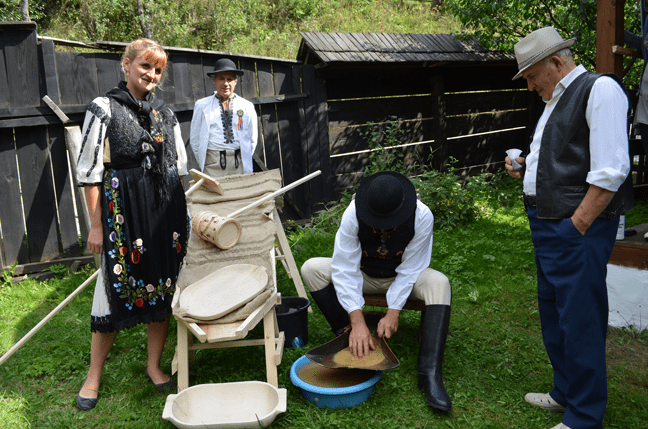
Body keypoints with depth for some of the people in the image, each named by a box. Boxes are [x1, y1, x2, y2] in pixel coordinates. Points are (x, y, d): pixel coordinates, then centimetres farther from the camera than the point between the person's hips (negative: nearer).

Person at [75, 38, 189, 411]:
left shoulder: (166, 113, 11)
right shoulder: (104, 109, -2)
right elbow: (90, 171, -5)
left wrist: (182, 214, 11)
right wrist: (96, 224, -8)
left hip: (167, 211, 4)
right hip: (124, 209, -4)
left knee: (163, 284, 7)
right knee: (117, 285, 0)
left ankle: (154, 364, 24)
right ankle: (95, 374, 18)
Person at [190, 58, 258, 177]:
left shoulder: (247, 107, 13)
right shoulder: (202, 105, 12)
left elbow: (252, 140, 17)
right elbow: (194, 139, 14)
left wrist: (244, 161, 8)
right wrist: (202, 164, 7)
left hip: (239, 166, 1)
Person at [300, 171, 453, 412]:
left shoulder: (422, 216, -28)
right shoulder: (353, 215, -28)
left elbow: (410, 270, -21)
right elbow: (346, 270, -28)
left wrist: (393, 313, -29)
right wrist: (357, 322, -35)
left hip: (402, 277, -1)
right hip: (364, 276, 1)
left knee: (439, 284, -33)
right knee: (312, 269, -23)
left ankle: (430, 374, -36)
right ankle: (352, 339, -19)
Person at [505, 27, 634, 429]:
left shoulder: (600, 89, -11)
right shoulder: (555, 101, 18)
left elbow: (609, 171, -19)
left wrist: (576, 227, -19)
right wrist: (526, 168, 9)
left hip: (577, 230, -10)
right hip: (547, 226, 10)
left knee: (580, 323, -1)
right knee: (553, 313, 18)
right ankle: (565, 393, 35)